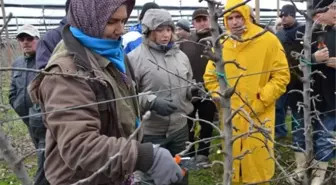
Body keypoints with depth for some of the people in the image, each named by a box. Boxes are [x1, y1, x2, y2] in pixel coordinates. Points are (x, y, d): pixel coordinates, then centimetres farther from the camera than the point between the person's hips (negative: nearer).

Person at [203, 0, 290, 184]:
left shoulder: (268, 40, -6)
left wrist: (260, 101, -13)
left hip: (258, 115, -3)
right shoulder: (221, 45, 3)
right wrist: (218, 94, -2)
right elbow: (210, 76, 15)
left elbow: (281, 75, -6)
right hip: (230, 115, 3)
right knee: (233, 159, 15)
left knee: (258, 162, 5)